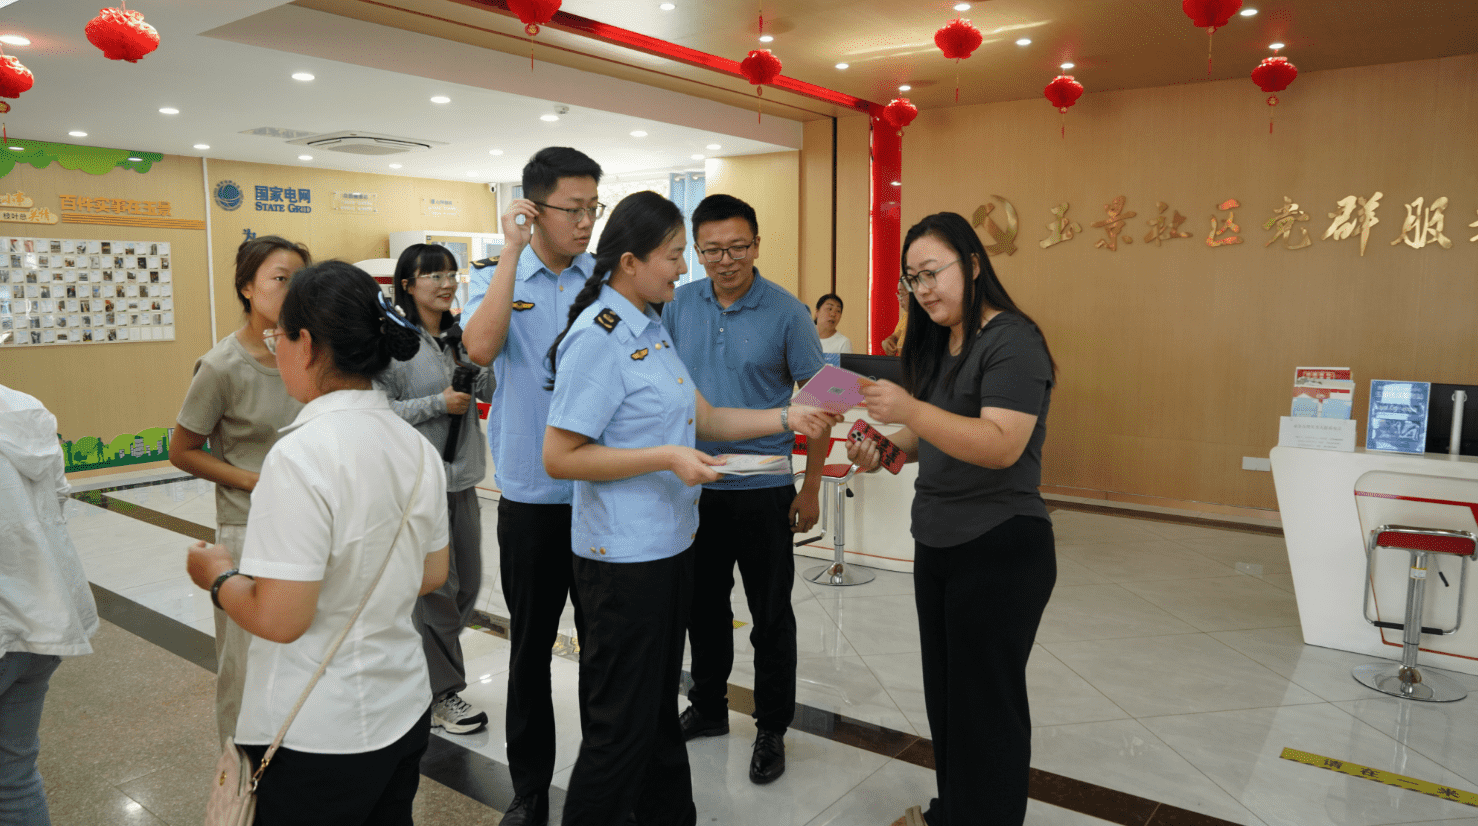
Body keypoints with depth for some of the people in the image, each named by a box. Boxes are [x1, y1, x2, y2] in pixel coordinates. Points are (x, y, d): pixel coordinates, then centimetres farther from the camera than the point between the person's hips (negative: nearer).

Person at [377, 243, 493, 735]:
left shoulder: (459, 338, 10)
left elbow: (488, 389, 14)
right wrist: (439, 404, -18)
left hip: (461, 477, 7)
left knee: (468, 584, 14)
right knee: (436, 588, 2)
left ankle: (427, 663, 36)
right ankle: (442, 693, 18)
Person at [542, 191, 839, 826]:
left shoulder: (650, 328, 11)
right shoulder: (597, 338, -18)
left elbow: (699, 418, 12)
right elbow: (560, 457, -21)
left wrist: (786, 418, 2)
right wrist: (667, 457, -23)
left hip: (669, 545, 9)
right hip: (623, 557, -9)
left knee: (658, 703, 23)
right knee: (623, 723, 4)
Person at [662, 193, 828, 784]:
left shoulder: (786, 313, -9)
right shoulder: (679, 305, 1)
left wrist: (811, 488, -7)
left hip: (763, 489, -3)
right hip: (693, 485, 4)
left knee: (771, 614, 7)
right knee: (703, 604, 17)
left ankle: (771, 729, 24)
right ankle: (708, 708, 37)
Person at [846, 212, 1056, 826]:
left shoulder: (1012, 341, -16)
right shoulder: (938, 345, 12)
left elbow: (1001, 446, -26)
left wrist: (910, 410, -33)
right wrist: (887, 447, 1)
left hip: (1000, 551, -9)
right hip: (936, 545, 9)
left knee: (987, 703, 5)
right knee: (944, 692, 18)